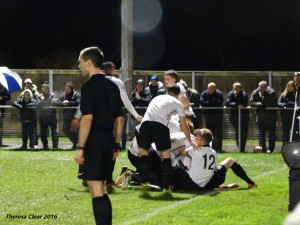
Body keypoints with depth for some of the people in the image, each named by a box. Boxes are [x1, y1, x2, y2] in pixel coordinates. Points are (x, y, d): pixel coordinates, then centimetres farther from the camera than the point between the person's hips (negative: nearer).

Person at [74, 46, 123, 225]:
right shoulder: (113, 86, 13)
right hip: (108, 140, 8)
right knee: (101, 191, 17)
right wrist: (116, 144, 19)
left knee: (96, 191, -6)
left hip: (93, 141, -8)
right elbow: (119, 119, 14)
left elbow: (87, 118, -18)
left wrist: (81, 147, -17)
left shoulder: (90, 86, -11)